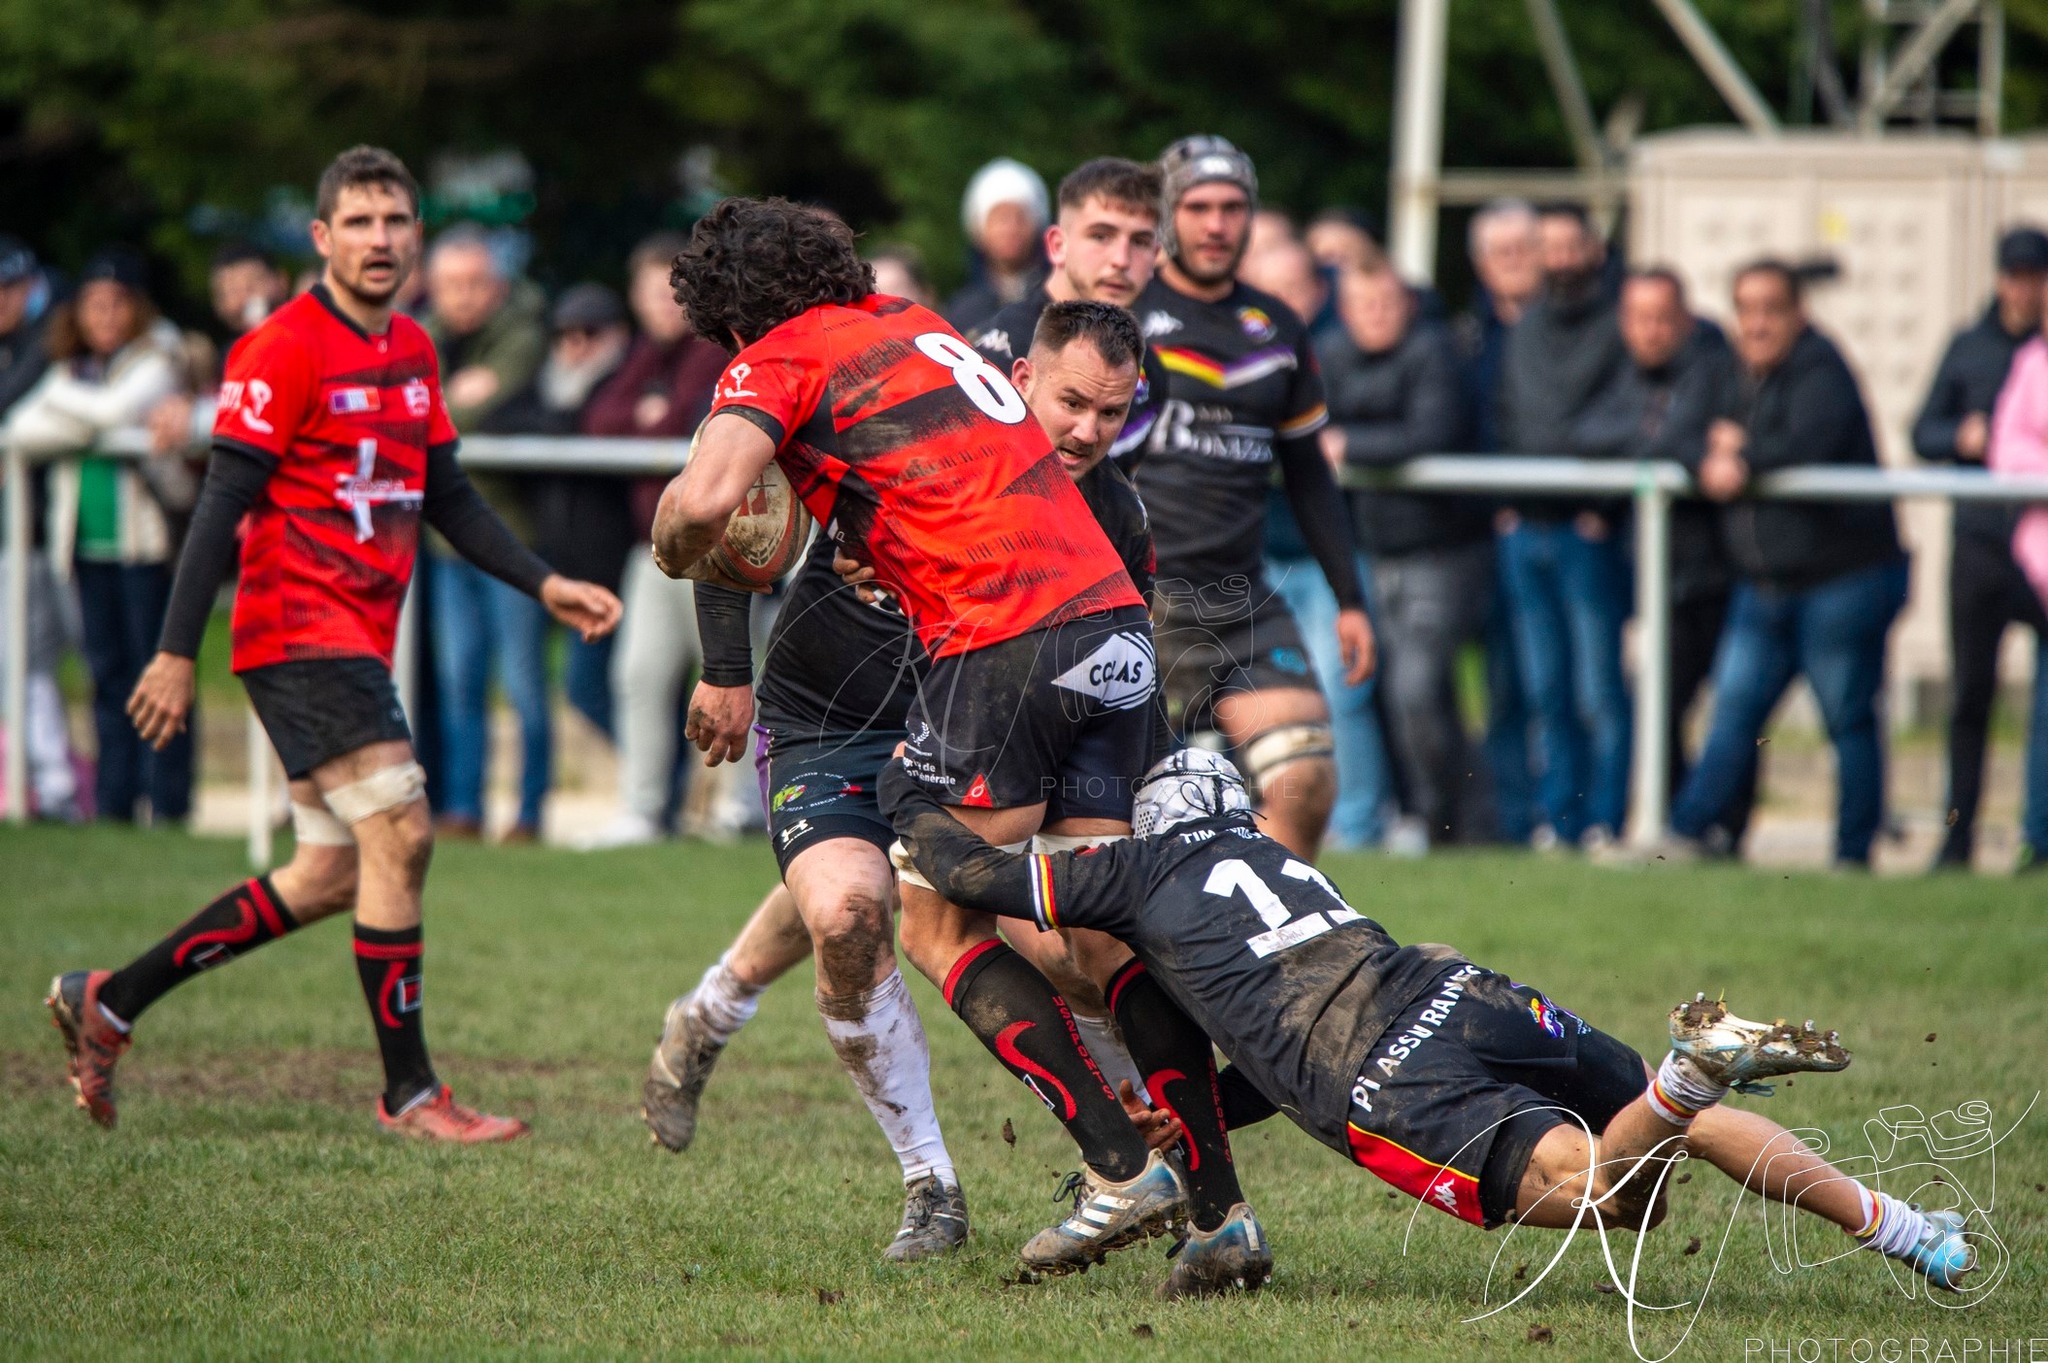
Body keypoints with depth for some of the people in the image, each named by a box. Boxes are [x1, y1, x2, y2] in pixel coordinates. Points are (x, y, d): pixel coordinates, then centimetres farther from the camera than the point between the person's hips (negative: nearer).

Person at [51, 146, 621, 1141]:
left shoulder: (412, 352, 14)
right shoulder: (283, 350, -11)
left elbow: (447, 497, 22)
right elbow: (224, 500, -14)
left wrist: (545, 585, 12)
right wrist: (177, 651, -17)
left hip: (360, 638, 9)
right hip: (299, 631, -9)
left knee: (334, 874, 9)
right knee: (400, 834, -15)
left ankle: (108, 1001, 18)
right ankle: (409, 1090, -7)